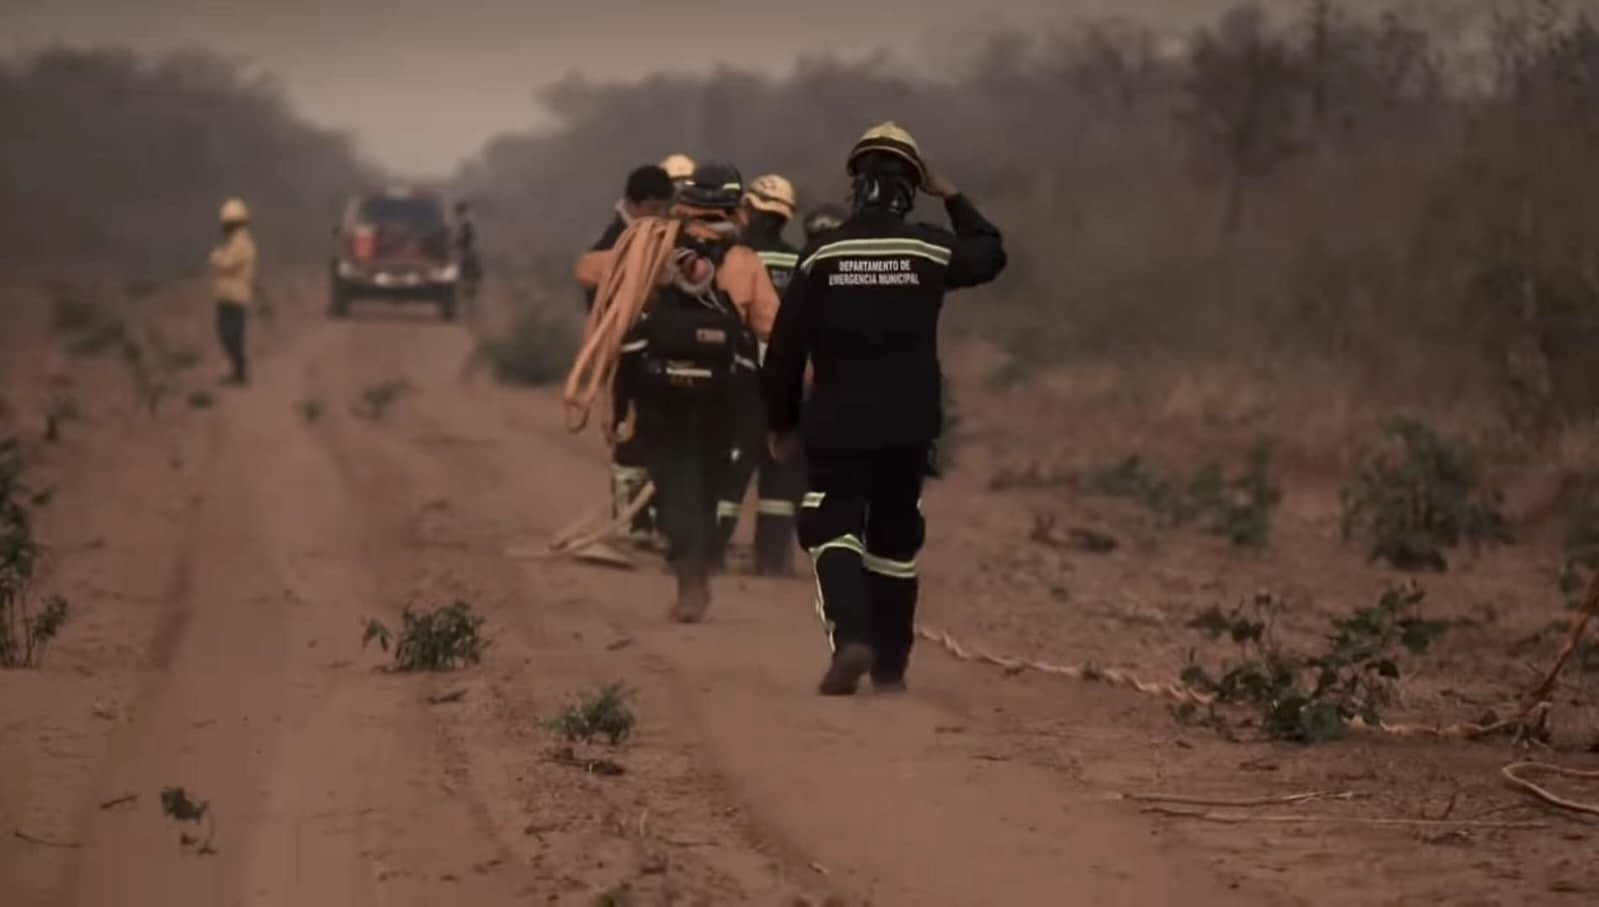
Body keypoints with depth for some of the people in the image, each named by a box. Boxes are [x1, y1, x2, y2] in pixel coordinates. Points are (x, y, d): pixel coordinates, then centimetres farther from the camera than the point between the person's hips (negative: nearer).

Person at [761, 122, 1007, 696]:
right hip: (910, 425, 2)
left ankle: (850, 638, -23)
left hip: (836, 423, -2)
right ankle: (890, 666, 19)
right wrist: (951, 197, 23)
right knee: (895, 538, 15)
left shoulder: (820, 254, -5)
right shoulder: (931, 248, -3)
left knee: (833, 532, 1)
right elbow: (991, 255, 20)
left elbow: (786, 348, -2)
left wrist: (781, 422, 9)